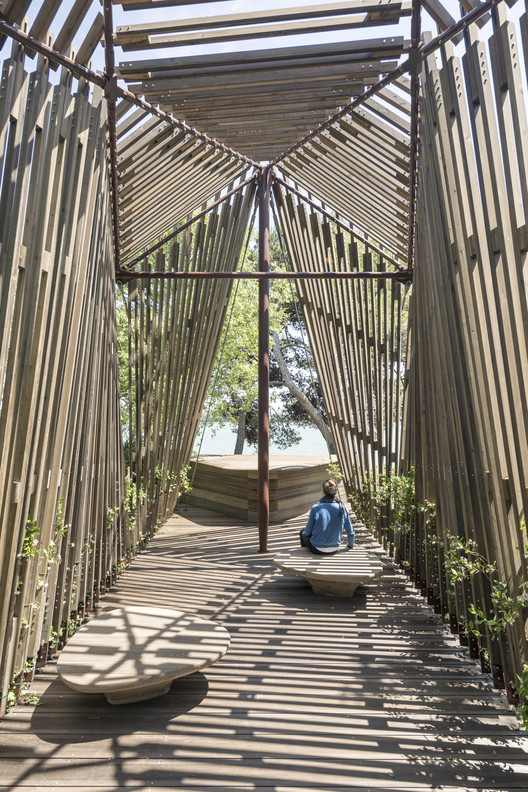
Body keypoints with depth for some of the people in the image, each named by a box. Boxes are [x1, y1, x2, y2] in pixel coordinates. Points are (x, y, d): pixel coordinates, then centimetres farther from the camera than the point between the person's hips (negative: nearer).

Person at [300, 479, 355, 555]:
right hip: (334, 550, 4)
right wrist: (350, 546, 17)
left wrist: (305, 531, 16)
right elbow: (350, 532, -2)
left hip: (317, 550, -4)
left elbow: (308, 531, -8)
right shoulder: (342, 508, -11)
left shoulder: (315, 508, -19)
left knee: (303, 531, 26)